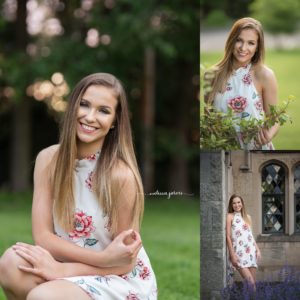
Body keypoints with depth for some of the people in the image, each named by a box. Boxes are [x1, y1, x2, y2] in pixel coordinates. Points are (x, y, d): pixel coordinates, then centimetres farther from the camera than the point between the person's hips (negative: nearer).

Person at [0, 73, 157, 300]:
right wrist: (103, 258, -23)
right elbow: (43, 235, -9)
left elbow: (124, 263, -13)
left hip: (121, 282, -4)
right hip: (69, 269, 5)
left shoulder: (121, 175, -19)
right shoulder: (49, 160, -5)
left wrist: (60, 269, -21)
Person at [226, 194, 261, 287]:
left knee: (253, 282, 1)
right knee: (250, 283, -16)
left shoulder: (247, 217, 17)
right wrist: (232, 254, -11)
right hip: (239, 252, -5)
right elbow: (228, 236, -4)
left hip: (251, 251, 5)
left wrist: (257, 249, 8)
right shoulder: (230, 216, 1)